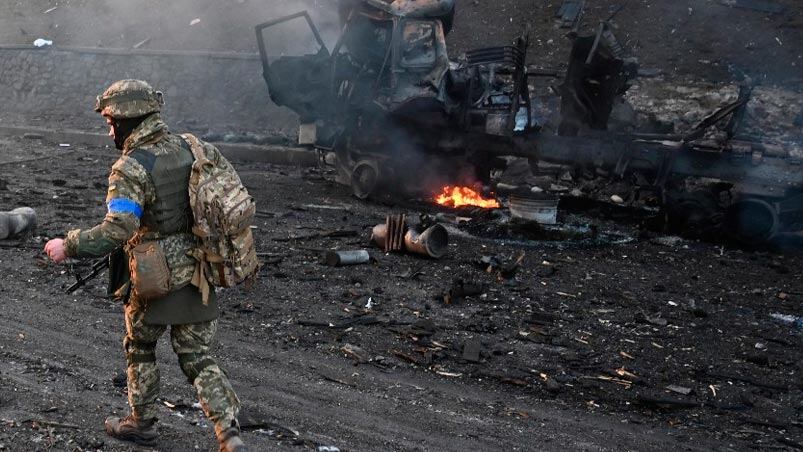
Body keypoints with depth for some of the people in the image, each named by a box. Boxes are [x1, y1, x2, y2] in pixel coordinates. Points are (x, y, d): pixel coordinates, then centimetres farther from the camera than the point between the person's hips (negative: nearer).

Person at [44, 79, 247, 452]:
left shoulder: (131, 168, -19)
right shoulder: (189, 148, 3)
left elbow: (116, 231, -28)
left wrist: (67, 246, -18)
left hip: (156, 279, -6)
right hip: (198, 272, 6)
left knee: (139, 349, 19)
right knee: (196, 357, 11)